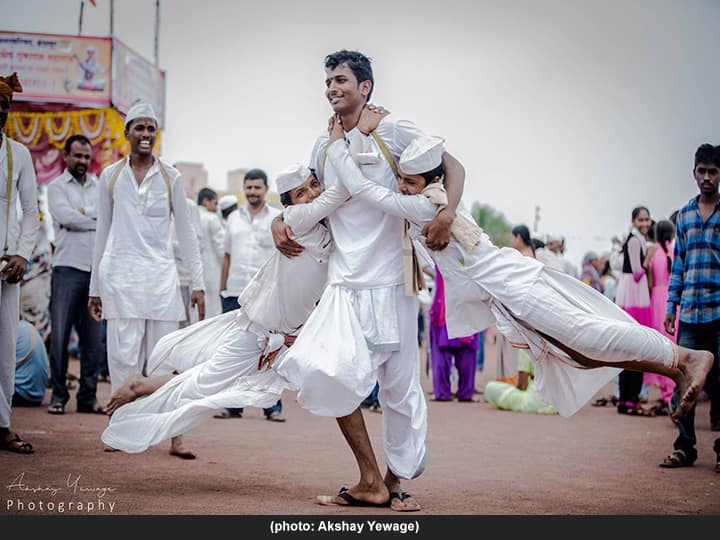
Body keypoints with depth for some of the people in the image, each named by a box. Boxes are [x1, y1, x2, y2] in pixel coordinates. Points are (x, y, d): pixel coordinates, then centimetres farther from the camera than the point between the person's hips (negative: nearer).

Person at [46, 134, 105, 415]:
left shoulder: (99, 187, 17)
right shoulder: (57, 187, 7)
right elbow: (66, 217, -11)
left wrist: (84, 212, -7)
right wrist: (97, 219, -2)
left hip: (97, 269, 3)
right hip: (68, 267, -3)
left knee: (93, 337, 4)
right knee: (60, 335, -4)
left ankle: (88, 396, 10)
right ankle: (58, 395, 4)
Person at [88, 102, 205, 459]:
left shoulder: (170, 177, 7)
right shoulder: (111, 176, 9)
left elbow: (185, 232, 8)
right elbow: (102, 233, 13)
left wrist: (198, 283, 2)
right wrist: (95, 287, 12)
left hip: (161, 275, 0)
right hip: (120, 274, 0)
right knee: (124, 355, -4)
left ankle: (174, 436, -1)